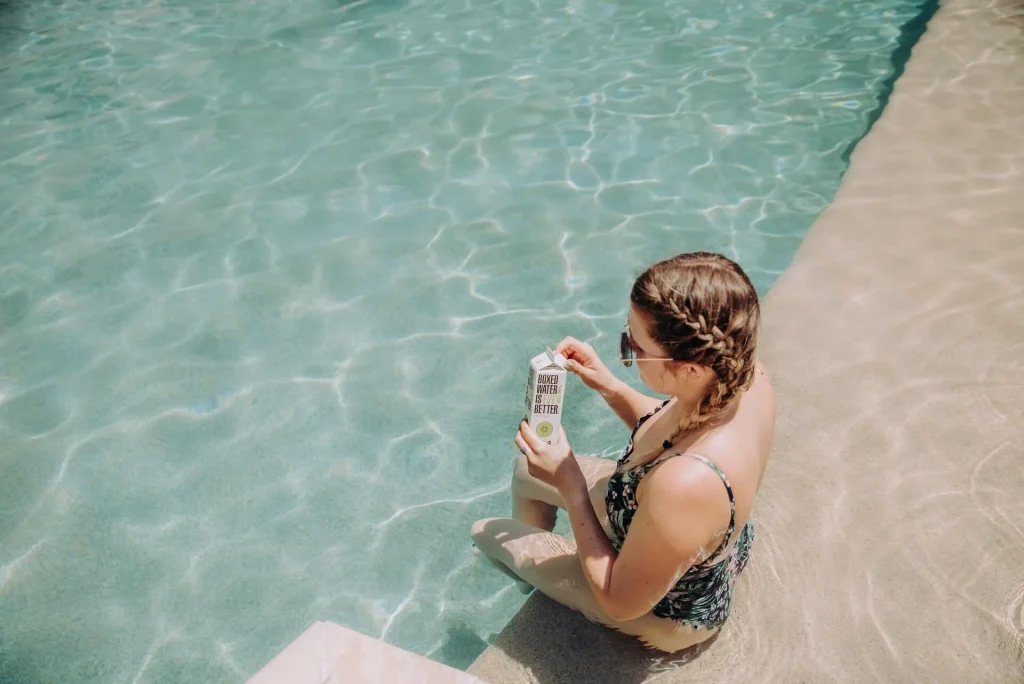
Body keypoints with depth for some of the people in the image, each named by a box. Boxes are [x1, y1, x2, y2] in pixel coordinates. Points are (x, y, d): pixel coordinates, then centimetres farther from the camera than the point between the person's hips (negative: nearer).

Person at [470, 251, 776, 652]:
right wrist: (609, 387, -13)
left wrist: (568, 483, -26)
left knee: (486, 533, 13)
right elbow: (665, 431, -1)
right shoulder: (743, 371, -25)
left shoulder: (685, 484, -47)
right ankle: (538, 559, 53)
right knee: (527, 470, 21)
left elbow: (622, 601, -27)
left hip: (670, 611, -6)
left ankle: (535, 563, 51)